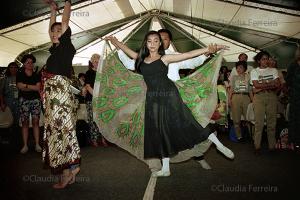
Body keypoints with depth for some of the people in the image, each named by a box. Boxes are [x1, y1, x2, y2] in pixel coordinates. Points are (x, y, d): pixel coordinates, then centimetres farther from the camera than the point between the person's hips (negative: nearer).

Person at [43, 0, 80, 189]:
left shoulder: (66, 46, -2)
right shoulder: (56, 48, 18)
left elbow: (65, 22, -2)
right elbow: (51, 29, 31)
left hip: (60, 90, -9)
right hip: (52, 91, 9)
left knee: (61, 129, -8)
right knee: (59, 129, 10)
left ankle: (66, 173, -1)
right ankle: (73, 166, 17)